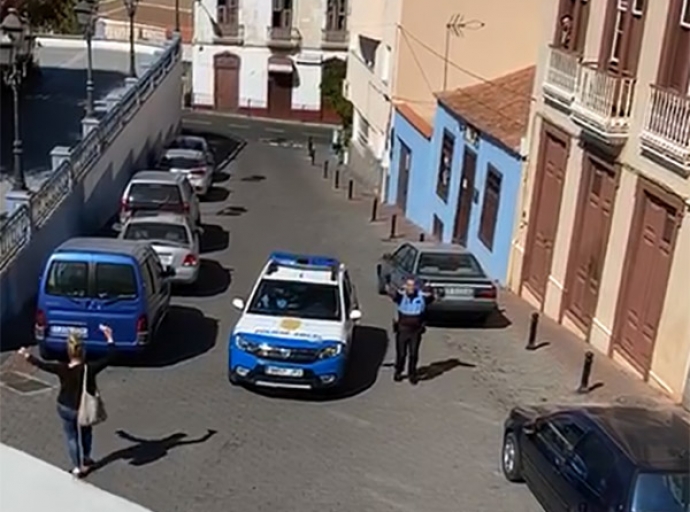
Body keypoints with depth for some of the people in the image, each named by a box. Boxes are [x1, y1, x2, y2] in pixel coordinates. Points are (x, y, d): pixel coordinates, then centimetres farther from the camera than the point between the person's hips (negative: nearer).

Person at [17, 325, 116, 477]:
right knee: (86, 434, 27)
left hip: (65, 408, 1)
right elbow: (109, 358, -18)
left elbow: (42, 365, -6)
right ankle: (85, 462, 42)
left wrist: (27, 356, 10)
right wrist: (109, 337, -11)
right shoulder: (89, 369, -26)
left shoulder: (62, 369, -21)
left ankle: (77, 467, 27)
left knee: (71, 437, 20)